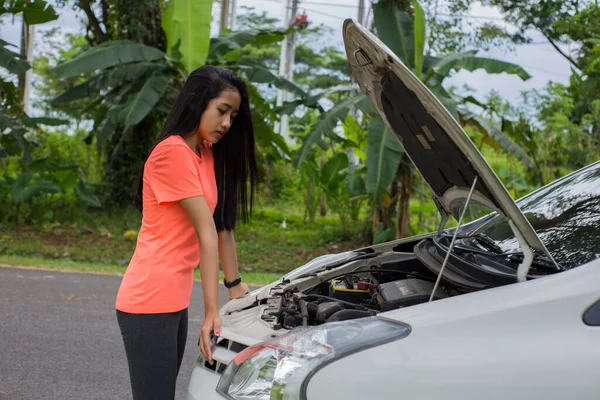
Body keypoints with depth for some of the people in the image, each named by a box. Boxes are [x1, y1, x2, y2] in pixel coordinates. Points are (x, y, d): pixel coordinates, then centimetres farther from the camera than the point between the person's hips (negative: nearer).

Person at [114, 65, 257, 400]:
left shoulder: (208, 155, 13)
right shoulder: (173, 152, -16)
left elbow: (223, 223, 14)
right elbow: (206, 232, -18)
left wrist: (235, 284, 13)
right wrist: (211, 311, -20)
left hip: (176, 298, 9)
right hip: (150, 302, -9)